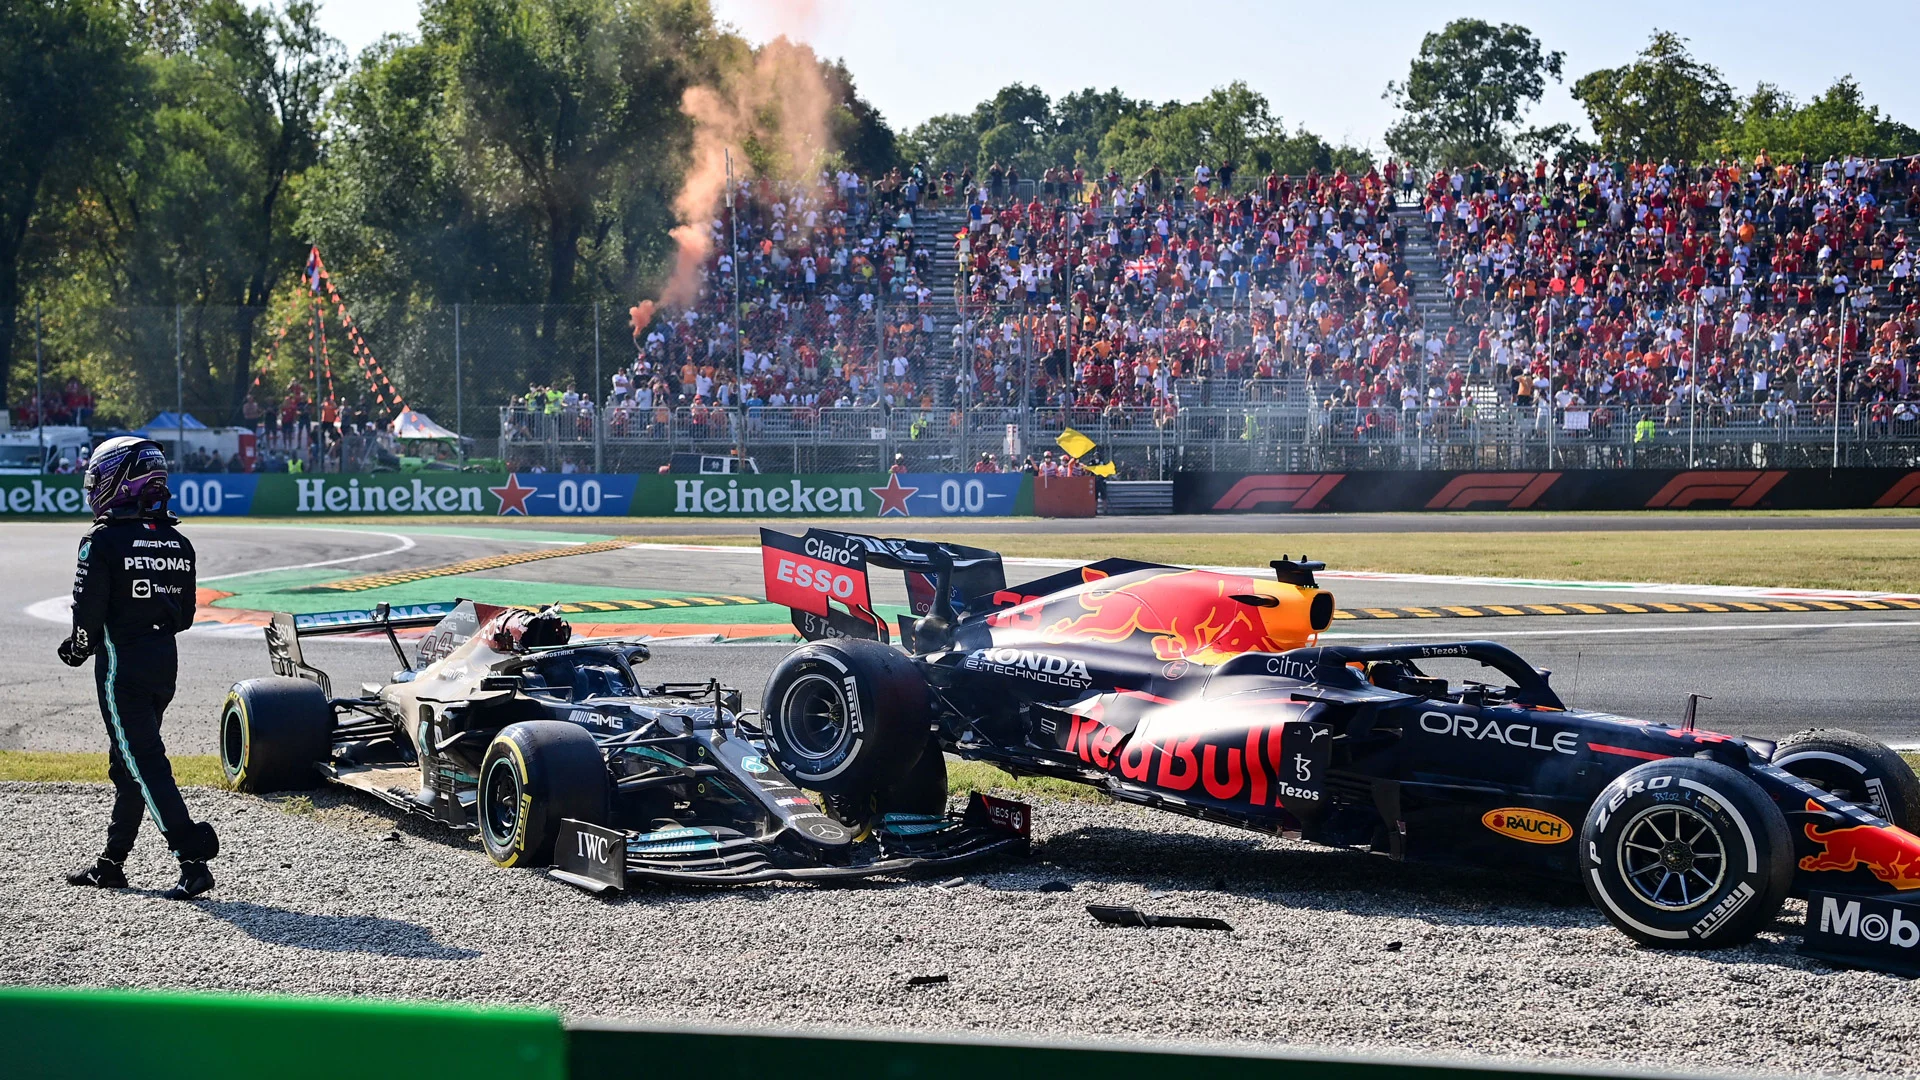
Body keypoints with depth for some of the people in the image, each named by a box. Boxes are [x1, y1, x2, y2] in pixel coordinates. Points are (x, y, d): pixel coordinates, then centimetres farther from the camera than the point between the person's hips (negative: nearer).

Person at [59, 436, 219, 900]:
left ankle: (193, 857, -14)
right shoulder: (177, 542, 7)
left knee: (144, 761, -6)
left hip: (121, 665, -7)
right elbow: (184, 615, 9)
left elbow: (88, 613, -13)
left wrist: (80, 648, 6)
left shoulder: (103, 541, -13)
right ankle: (111, 863, 24)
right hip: (166, 659, 7)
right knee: (126, 761, 16)